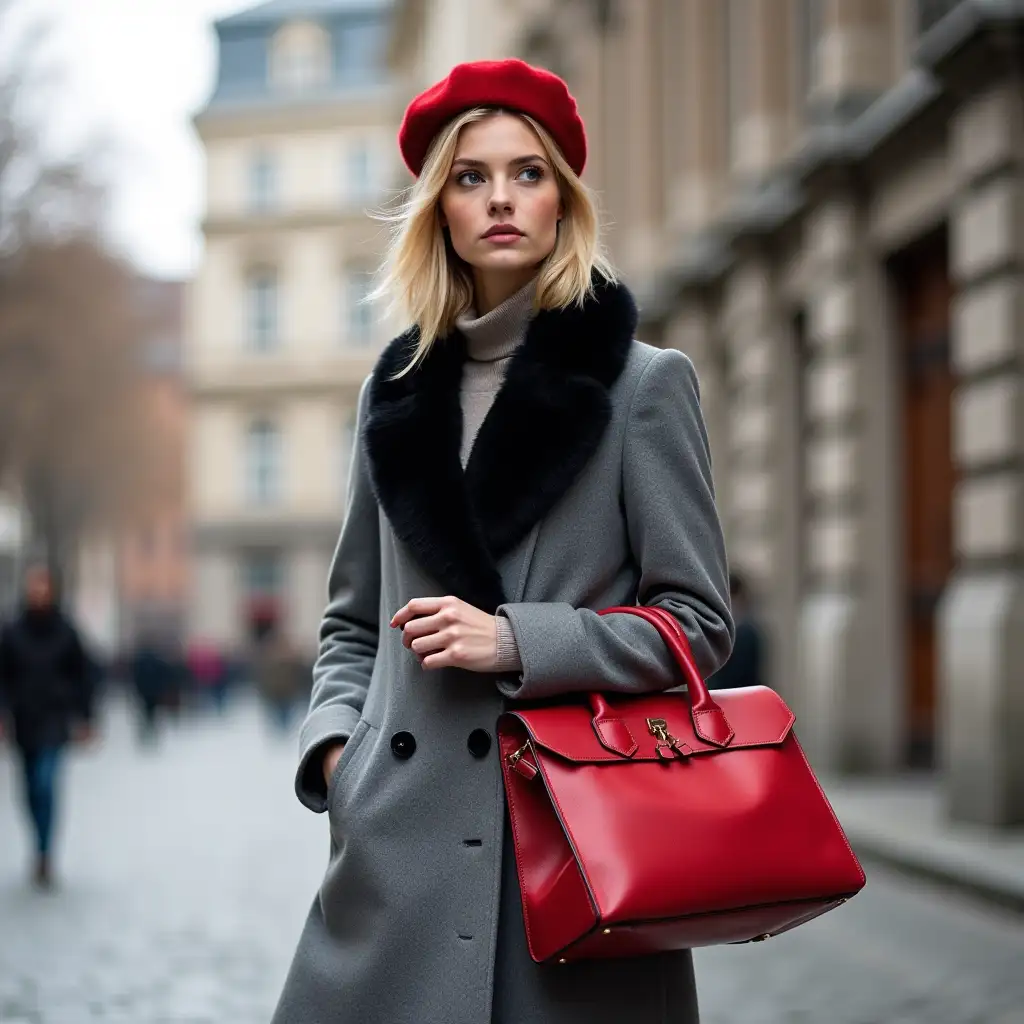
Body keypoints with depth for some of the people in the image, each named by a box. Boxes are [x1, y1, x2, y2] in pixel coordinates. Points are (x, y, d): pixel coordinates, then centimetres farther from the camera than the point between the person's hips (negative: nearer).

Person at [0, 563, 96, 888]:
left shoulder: (65, 632, -4)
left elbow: (84, 675, 2)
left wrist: (84, 717, 0)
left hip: (55, 719, -2)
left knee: (45, 784, -16)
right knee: (33, 789, 11)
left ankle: (45, 855, -13)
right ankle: (44, 849, 28)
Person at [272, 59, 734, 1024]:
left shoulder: (643, 382, 3)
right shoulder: (396, 389, 15)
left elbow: (697, 619, 0)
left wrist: (518, 640, -11)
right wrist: (335, 742, 1)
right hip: (400, 836, 3)